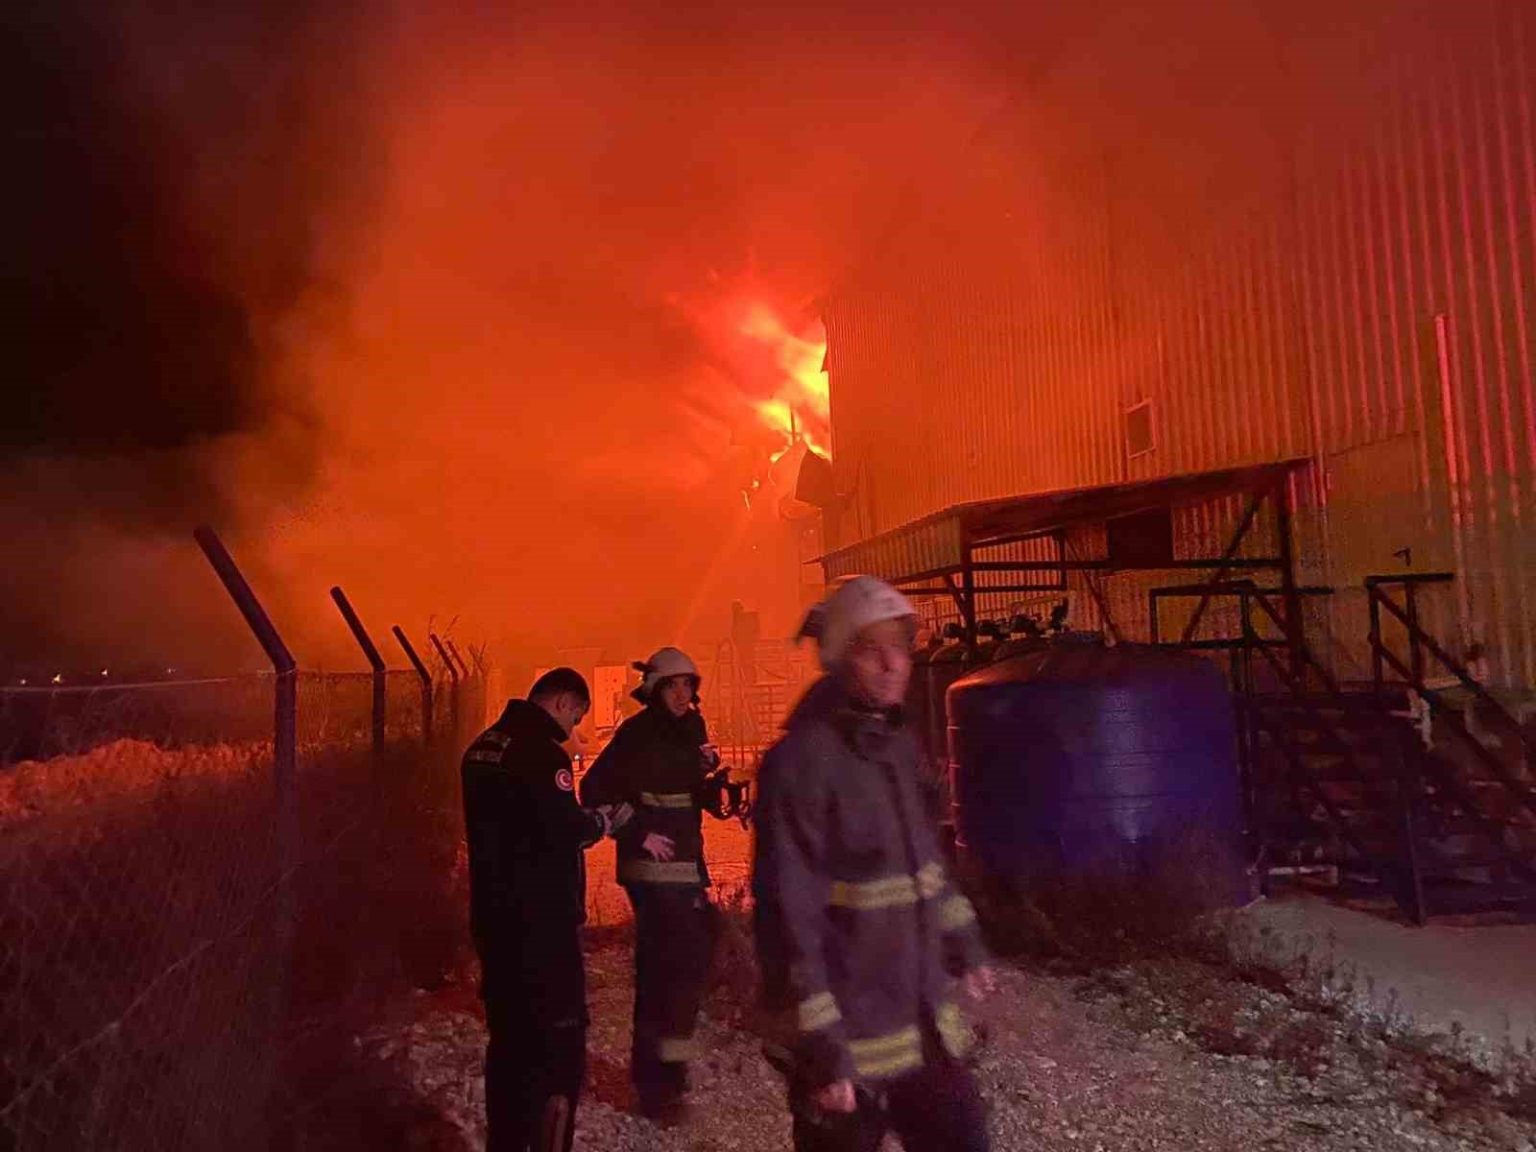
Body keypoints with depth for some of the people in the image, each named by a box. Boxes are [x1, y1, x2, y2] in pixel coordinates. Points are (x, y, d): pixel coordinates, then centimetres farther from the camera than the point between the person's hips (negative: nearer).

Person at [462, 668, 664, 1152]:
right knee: (559, 1043, -1)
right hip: (539, 924, -9)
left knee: (509, 1037, 19)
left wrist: (587, 819, 12)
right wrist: (604, 821, -4)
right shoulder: (541, 752, -19)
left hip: (494, 916, 9)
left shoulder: (484, 746, 9)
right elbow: (566, 829, -24)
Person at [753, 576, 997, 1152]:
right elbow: (790, 915, -21)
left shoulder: (899, 743, 5)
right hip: (847, 1041, -7)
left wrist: (963, 944, 23)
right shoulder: (800, 761, -20)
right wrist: (820, 1049, -20)